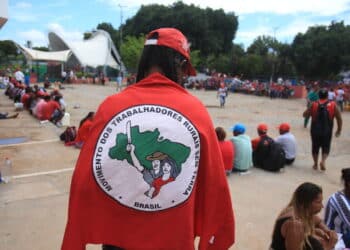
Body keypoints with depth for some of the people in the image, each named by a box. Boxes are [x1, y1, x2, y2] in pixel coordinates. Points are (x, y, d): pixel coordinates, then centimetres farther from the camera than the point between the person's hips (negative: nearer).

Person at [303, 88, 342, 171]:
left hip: (315, 131, 1)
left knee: (315, 147, 17)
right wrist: (339, 130, 8)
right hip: (327, 131, 0)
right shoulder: (333, 105, -6)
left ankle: (315, 164, 23)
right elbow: (339, 119, -3)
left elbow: (305, 115, -2)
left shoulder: (314, 105, -7)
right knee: (326, 148, 14)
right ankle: (323, 161, -8)